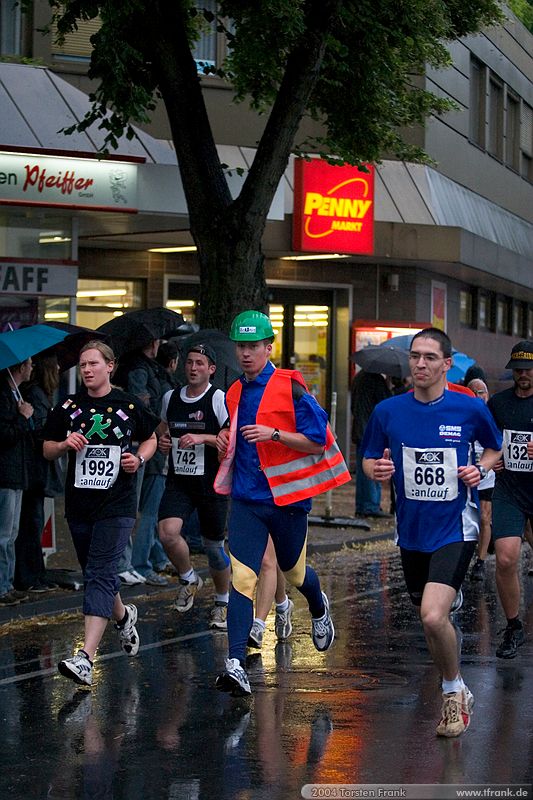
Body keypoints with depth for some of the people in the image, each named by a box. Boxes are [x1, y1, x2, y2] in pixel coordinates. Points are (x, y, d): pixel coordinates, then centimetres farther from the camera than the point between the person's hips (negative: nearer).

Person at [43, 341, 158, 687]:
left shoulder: (129, 405, -1)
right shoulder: (68, 407, 5)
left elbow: (150, 439, 13)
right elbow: (47, 449, 12)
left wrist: (139, 458, -7)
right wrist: (64, 444, -10)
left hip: (117, 505, -4)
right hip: (79, 503, 5)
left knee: (101, 575, -16)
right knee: (95, 575, 18)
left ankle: (86, 658, -25)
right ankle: (123, 616, 51)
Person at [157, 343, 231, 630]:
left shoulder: (219, 399, -8)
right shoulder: (171, 398, 8)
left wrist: (202, 438, -24)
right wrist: (162, 440, 5)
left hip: (212, 484, -3)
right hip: (178, 482, 3)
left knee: (214, 546, 6)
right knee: (168, 533, -21)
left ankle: (222, 601, 30)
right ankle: (188, 578, 8)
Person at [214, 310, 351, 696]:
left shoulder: (291, 387, -10)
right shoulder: (235, 393, 10)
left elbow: (318, 442, -11)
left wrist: (273, 434, -22)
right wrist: (227, 440, 5)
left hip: (287, 495, -3)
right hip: (246, 498, 3)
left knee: (294, 571, 17)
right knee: (242, 577, -11)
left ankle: (319, 609, 53)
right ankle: (236, 664, -18)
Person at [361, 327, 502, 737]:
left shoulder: (471, 409, -6)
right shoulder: (388, 412, -1)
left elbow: (495, 448, 12)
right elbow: (369, 459, 11)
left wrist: (479, 469, -8)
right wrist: (376, 469, -12)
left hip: (455, 529, -4)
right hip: (413, 531, 4)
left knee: (433, 616, -21)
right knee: (432, 619, 15)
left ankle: (455, 691, 3)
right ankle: (456, 693, 37)